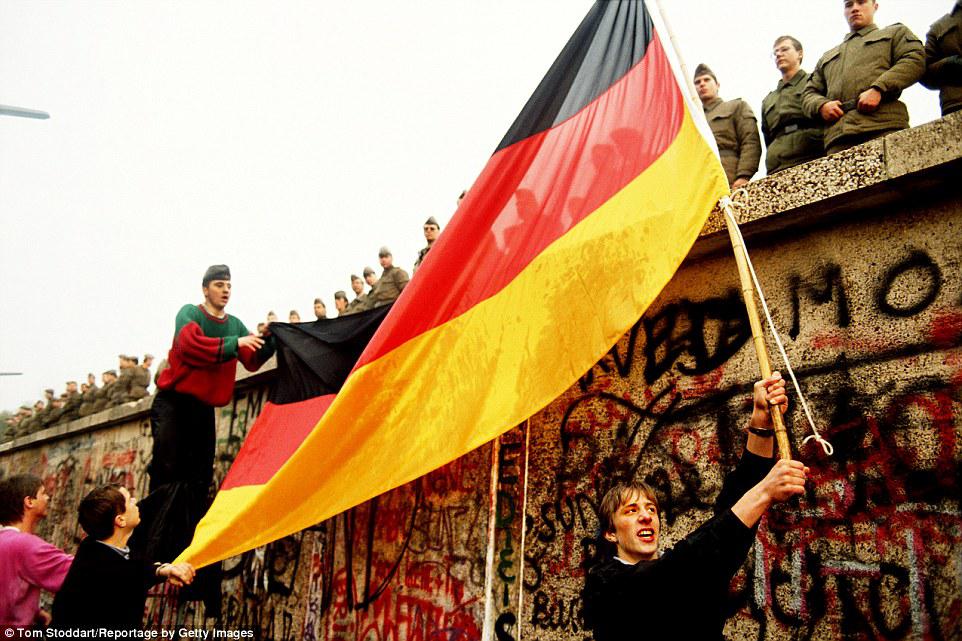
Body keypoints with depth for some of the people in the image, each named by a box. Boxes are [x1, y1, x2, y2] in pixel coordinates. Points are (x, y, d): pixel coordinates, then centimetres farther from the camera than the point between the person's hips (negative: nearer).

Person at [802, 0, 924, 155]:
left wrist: (878, 89, -9)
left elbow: (915, 60, 8)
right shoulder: (827, 57, 38)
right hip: (837, 135, 3)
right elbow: (809, 93, 29)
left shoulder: (896, 33, 27)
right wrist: (821, 105, 3)